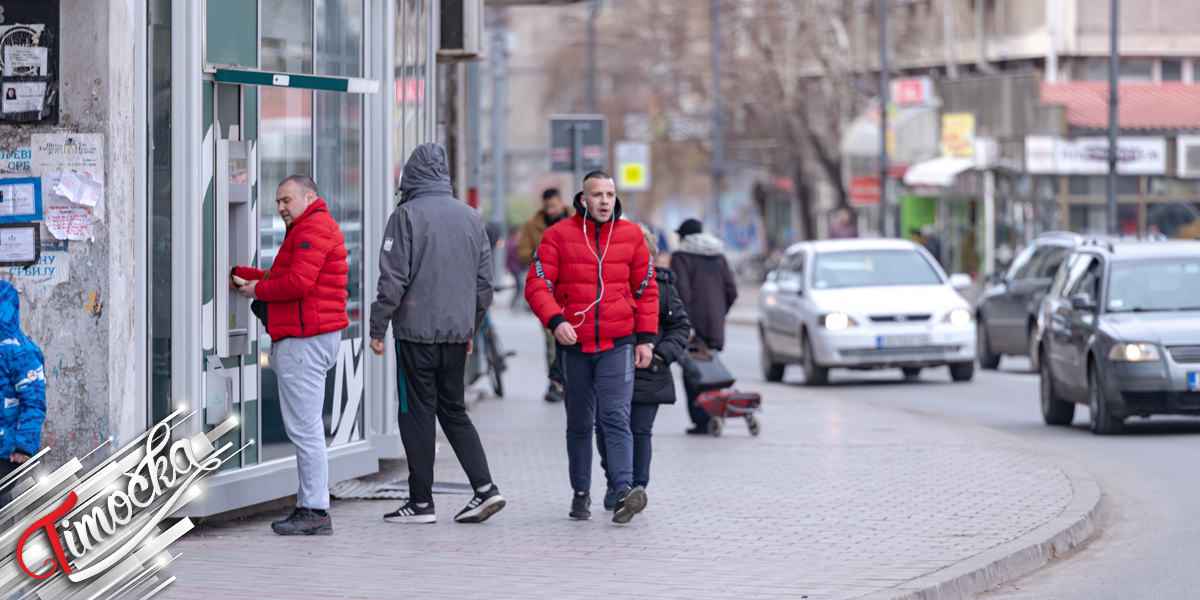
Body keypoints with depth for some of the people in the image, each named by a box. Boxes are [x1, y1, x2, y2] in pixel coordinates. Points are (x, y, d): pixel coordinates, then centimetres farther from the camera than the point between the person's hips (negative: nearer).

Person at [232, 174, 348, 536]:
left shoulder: (313, 229, -11)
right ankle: (308, 506, 14)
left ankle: (316, 512, -9)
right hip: (300, 339, 11)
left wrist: (258, 289, -7)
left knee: (305, 428, -10)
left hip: (306, 340, -11)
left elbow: (298, 283, -21)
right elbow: (281, 277, 22)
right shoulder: (307, 229, 24)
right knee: (303, 428, 12)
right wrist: (241, 276, 12)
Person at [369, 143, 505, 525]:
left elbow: (393, 278, -11)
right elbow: (484, 281, 14)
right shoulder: (471, 217, 10)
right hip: (458, 332, 6)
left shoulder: (407, 215, -9)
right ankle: (485, 488, 2)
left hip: (417, 329, -5)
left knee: (417, 412, 1)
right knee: (454, 409, 14)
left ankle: (421, 502, 3)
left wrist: (378, 328, -4)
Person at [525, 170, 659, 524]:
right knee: (579, 423, 10)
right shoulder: (559, 235, 0)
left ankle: (624, 490, -25)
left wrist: (646, 338, 4)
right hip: (574, 345, 1)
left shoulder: (630, 235, 5)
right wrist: (555, 321, -21)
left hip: (618, 344, -1)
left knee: (615, 416, -14)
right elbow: (537, 285, -4)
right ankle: (581, 494, 19)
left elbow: (646, 289, 10)